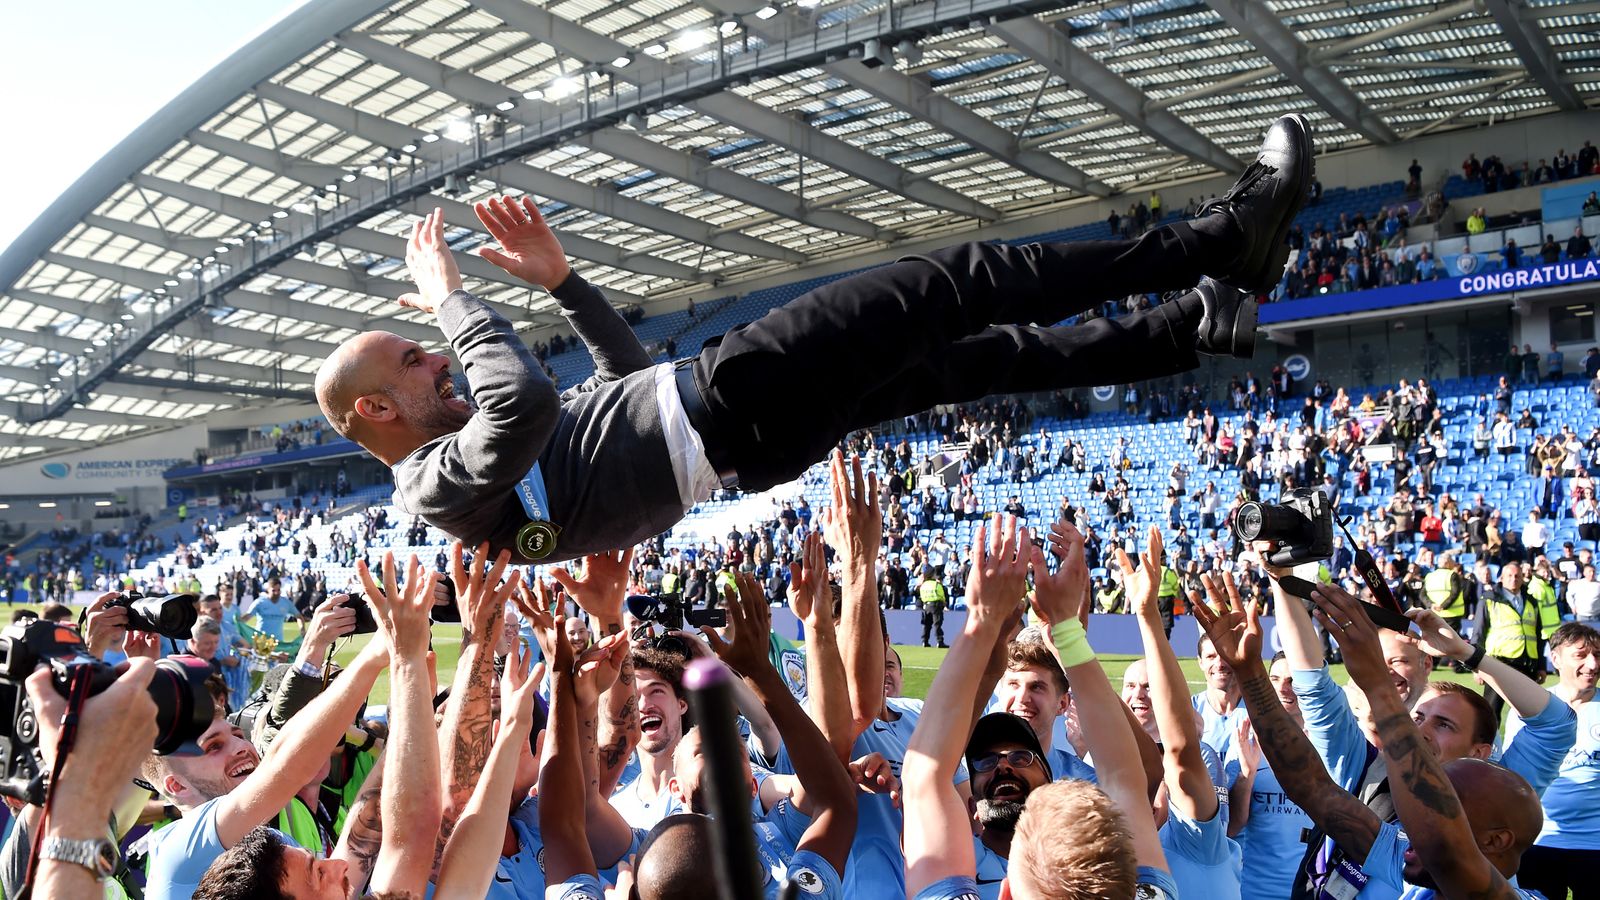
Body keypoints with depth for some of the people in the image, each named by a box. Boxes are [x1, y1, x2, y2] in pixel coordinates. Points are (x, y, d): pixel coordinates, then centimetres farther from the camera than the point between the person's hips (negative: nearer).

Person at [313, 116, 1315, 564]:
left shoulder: (440, 478, 22)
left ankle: (1195, 325, 19)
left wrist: (560, 277, 22)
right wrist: (451, 299, -15)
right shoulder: (444, 484, -8)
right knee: (964, 282, -9)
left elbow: (627, 378, 29)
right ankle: (1220, 238, 1)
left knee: (980, 359, 10)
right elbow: (527, 401, -32)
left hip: (695, 412, 10)